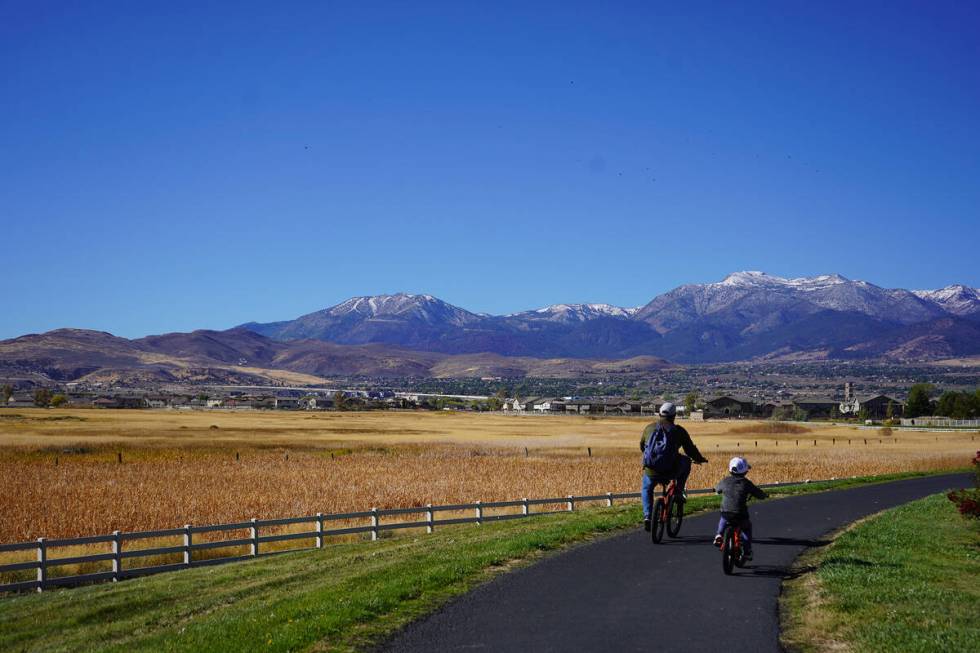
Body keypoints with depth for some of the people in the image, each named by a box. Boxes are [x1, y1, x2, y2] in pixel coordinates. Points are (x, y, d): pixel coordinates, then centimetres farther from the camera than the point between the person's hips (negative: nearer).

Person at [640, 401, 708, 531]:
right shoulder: (678, 431, 1)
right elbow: (690, 450, 5)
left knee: (647, 490, 32)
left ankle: (647, 516, 12)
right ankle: (679, 492, 23)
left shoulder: (649, 428, 8)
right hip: (670, 472, -2)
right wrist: (700, 459, 26)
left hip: (651, 471, 2)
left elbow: (642, 446, 23)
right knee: (686, 462, 29)